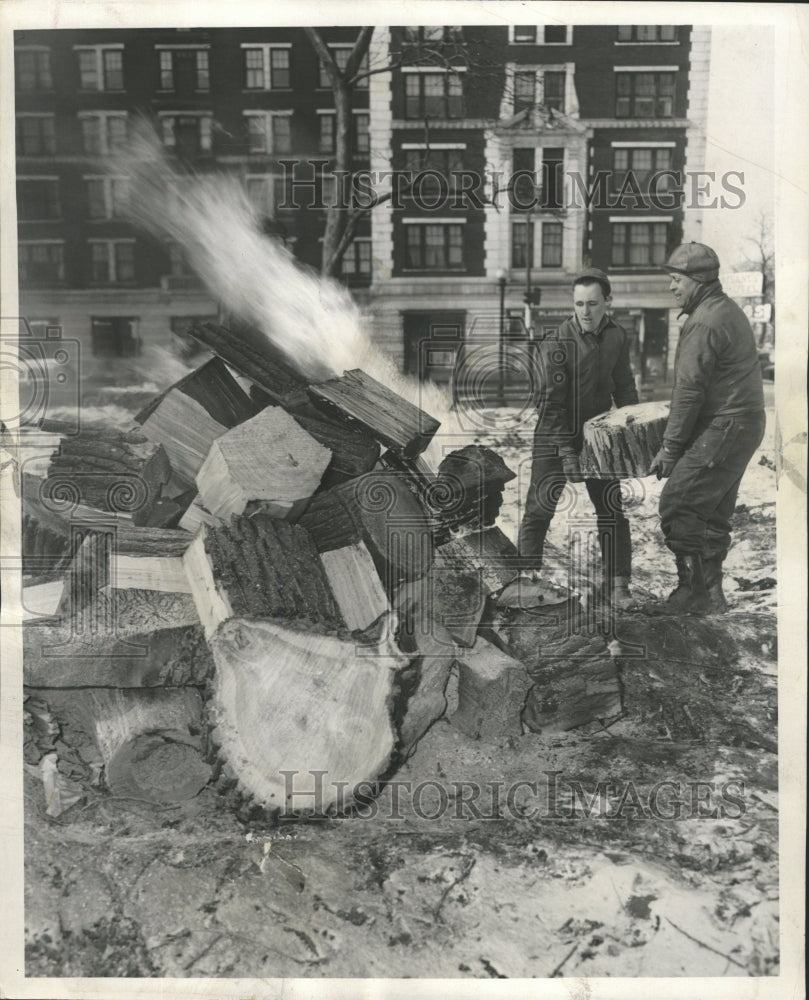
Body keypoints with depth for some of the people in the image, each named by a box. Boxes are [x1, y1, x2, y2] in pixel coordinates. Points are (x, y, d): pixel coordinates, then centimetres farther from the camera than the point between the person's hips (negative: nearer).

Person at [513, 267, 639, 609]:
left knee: (612, 510, 3)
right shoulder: (556, 344, -17)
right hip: (555, 438, -4)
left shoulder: (618, 337, 1)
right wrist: (566, 451, -22)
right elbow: (552, 402, -19)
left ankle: (617, 583, 12)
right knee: (540, 506, -2)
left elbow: (624, 388, 13)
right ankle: (527, 573, 15)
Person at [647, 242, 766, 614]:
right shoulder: (730, 311, 17)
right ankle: (710, 595, 23)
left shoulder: (704, 323, -17)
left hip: (722, 430, -10)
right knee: (712, 513, 14)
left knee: (677, 506, -8)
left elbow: (689, 391, -18)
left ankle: (694, 592, -1)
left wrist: (670, 449, -12)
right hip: (743, 425, 10)